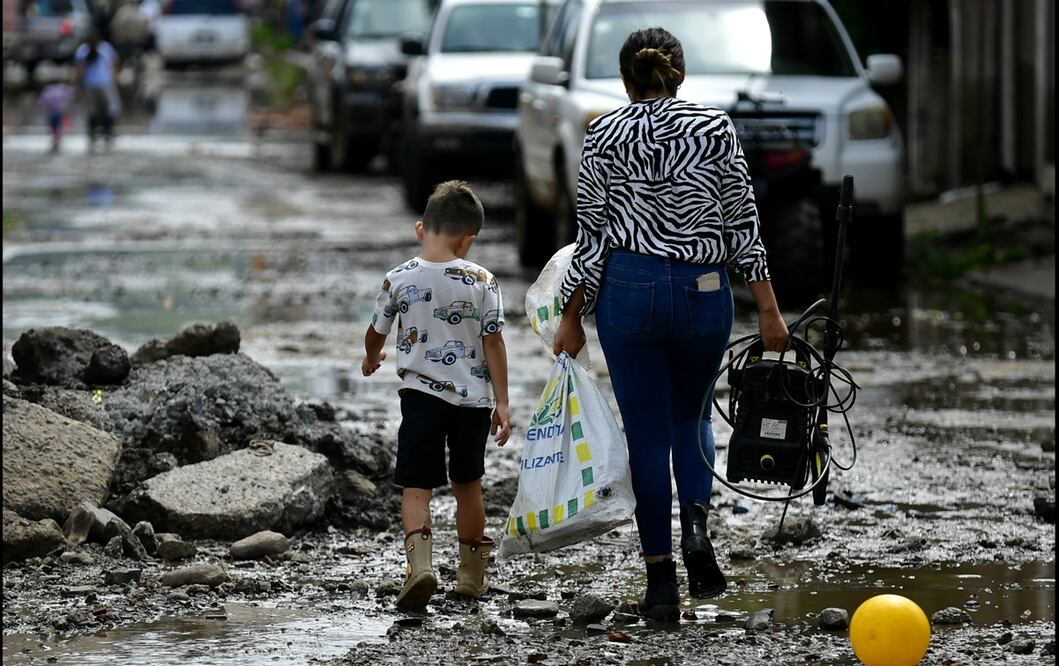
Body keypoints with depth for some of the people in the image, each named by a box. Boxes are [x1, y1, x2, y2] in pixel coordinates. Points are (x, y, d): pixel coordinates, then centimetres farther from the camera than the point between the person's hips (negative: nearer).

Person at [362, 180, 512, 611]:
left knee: (416, 486, -1)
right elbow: (493, 343, -4)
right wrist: (501, 402, 2)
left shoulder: (399, 279, -4)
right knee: (467, 484, 16)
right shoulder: (482, 282, -6)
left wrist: (372, 359, 33)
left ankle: (419, 561, -24)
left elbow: (377, 331, 10)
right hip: (472, 397, 1)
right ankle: (472, 573, 25)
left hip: (421, 394, -1)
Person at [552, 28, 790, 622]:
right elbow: (743, 223, -2)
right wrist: (768, 308, 0)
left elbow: (593, 236, 0)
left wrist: (572, 317, 7)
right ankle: (696, 527, -5)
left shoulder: (604, 136, 0)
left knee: (647, 434, 6)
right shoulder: (715, 127, 0)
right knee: (692, 415, 22)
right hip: (705, 290, 1)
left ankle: (662, 584, 4)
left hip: (629, 288, -1)